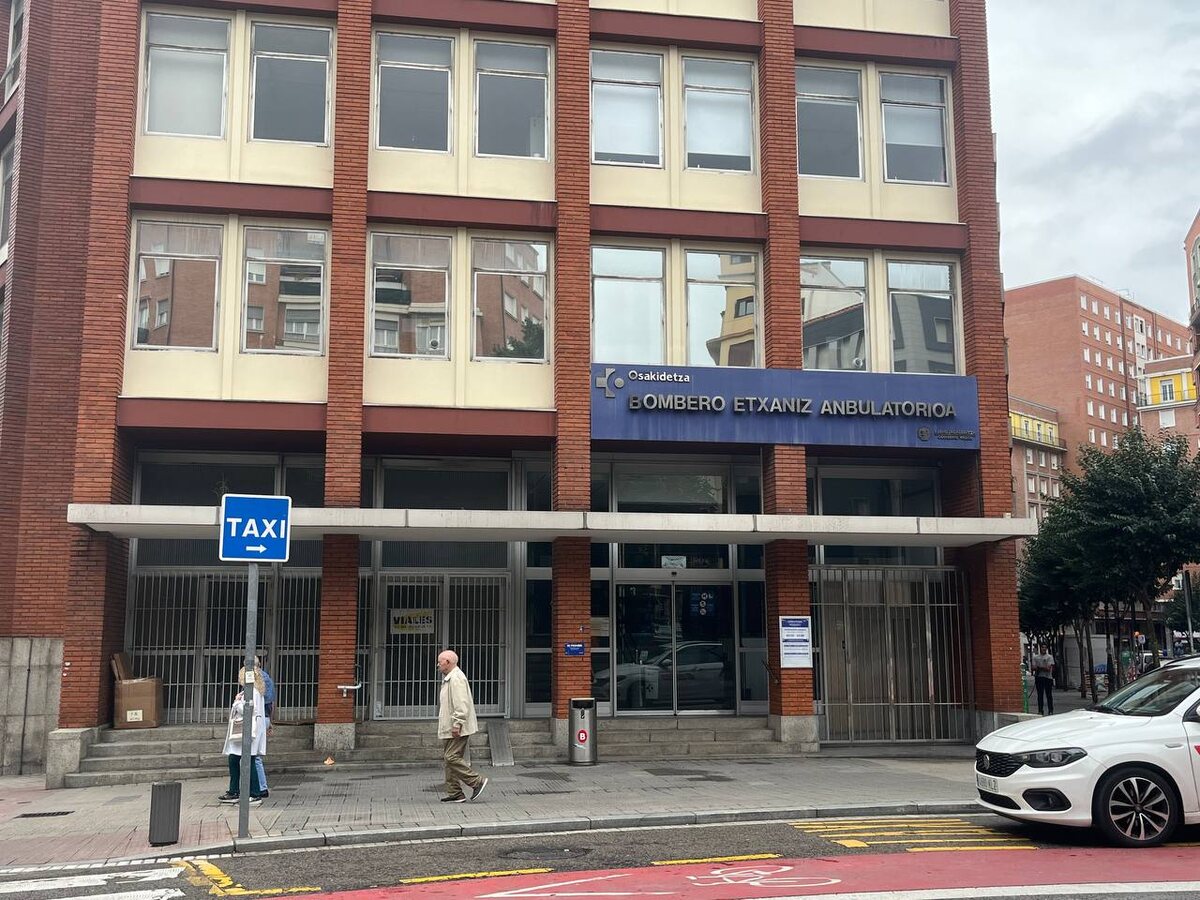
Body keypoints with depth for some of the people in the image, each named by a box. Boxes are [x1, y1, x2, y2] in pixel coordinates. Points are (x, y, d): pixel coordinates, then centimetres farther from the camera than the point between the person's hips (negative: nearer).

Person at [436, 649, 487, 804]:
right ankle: (454, 794, 10)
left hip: (457, 729, -11)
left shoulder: (457, 678, -15)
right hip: (449, 729, 11)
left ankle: (477, 781, -7)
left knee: (452, 757, -14)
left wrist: (457, 724, -26)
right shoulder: (448, 679, 20)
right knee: (448, 758, 9)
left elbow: (461, 704, -23)